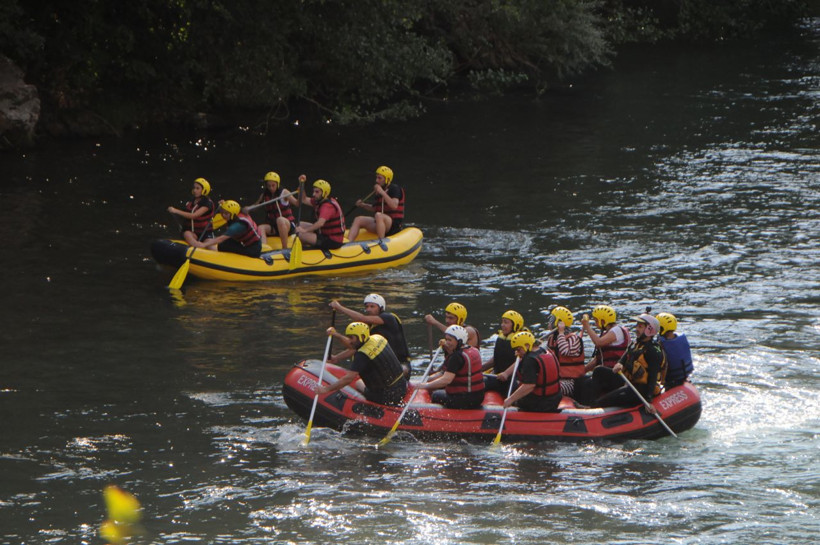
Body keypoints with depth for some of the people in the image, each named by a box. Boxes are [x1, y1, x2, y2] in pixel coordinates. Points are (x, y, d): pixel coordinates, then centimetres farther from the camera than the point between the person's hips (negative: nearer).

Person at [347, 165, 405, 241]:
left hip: (395, 225, -8)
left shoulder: (394, 189, -8)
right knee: (359, 220, -1)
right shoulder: (379, 190, 15)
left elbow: (394, 206, -24)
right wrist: (363, 205, 8)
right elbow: (374, 209, 27)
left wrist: (382, 193, -24)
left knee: (378, 215, -36)